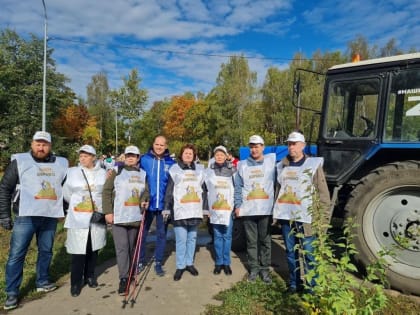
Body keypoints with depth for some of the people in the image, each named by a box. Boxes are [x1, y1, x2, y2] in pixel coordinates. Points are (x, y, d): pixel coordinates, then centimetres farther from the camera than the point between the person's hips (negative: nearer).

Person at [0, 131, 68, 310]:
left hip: (50, 217, 4)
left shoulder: (61, 163, 7)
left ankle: (42, 282, 31)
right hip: (26, 216, -3)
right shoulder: (20, 161, -2)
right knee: (17, 254, 1)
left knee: (46, 251, 14)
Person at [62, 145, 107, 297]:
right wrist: (77, 205, 12)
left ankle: (90, 276, 31)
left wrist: (104, 208, 8)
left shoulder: (102, 173, 2)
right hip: (78, 219, -2)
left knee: (93, 249, 13)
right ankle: (76, 282, 14)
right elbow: (66, 193, 6)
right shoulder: (72, 172, -2)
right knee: (78, 251, -2)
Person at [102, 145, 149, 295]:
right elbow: (107, 191, -3)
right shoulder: (117, 171, 0)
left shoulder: (143, 173, 11)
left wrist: (144, 200, -7)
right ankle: (123, 279, 0)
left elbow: (146, 190, 16)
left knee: (132, 247, 13)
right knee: (122, 247, -7)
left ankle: (130, 274, 27)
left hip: (136, 216, 4)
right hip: (118, 216, -3)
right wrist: (107, 211, -9)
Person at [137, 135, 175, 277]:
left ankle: (158, 263, 25)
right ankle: (141, 261, 28)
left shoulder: (171, 162, 0)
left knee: (161, 234, 11)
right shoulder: (144, 159, -4)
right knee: (142, 233, 10)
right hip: (147, 204, -1)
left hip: (164, 204, 1)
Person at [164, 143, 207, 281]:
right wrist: (166, 208, -4)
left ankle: (189, 263, 24)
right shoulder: (174, 169, 2)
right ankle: (180, 266, 11)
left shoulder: (200, 169, 12)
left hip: (195, 211, 3)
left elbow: (203, 190, 15)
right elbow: (169, 190, 1)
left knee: (192, 238, 11)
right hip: (179, 211, -3)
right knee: (181, 239, -2)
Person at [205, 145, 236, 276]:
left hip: (228, 208, -1)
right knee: (217, 236, 8)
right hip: (215, 209, 1)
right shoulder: (209, 171, 5)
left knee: (227, 236, 5)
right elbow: (204, 189, 6)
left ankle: (226, 263, 16)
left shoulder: (233, 170, 2)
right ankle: (219, 262, 18)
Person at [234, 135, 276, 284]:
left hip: (266, 209, -1)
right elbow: (238, 187, 7)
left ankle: (265, 268, 21)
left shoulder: (272, 161, 2)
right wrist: (237, 205, 0)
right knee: (251, 241, 10)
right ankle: (254, 268, 22)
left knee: (265, 240, 8)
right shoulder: (242, 165, 7)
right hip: (248, 210, 2)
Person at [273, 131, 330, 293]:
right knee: (291, 252, 13)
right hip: (286, 217, 5)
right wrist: (277, 212, 15)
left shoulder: (313, 165, -3)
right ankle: (294, 283, 27)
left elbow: (323, 193, -3)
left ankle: (311, 286, 15)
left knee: (308, 253, 1)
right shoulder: (282, 166, 11)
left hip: (305, 217, -4)